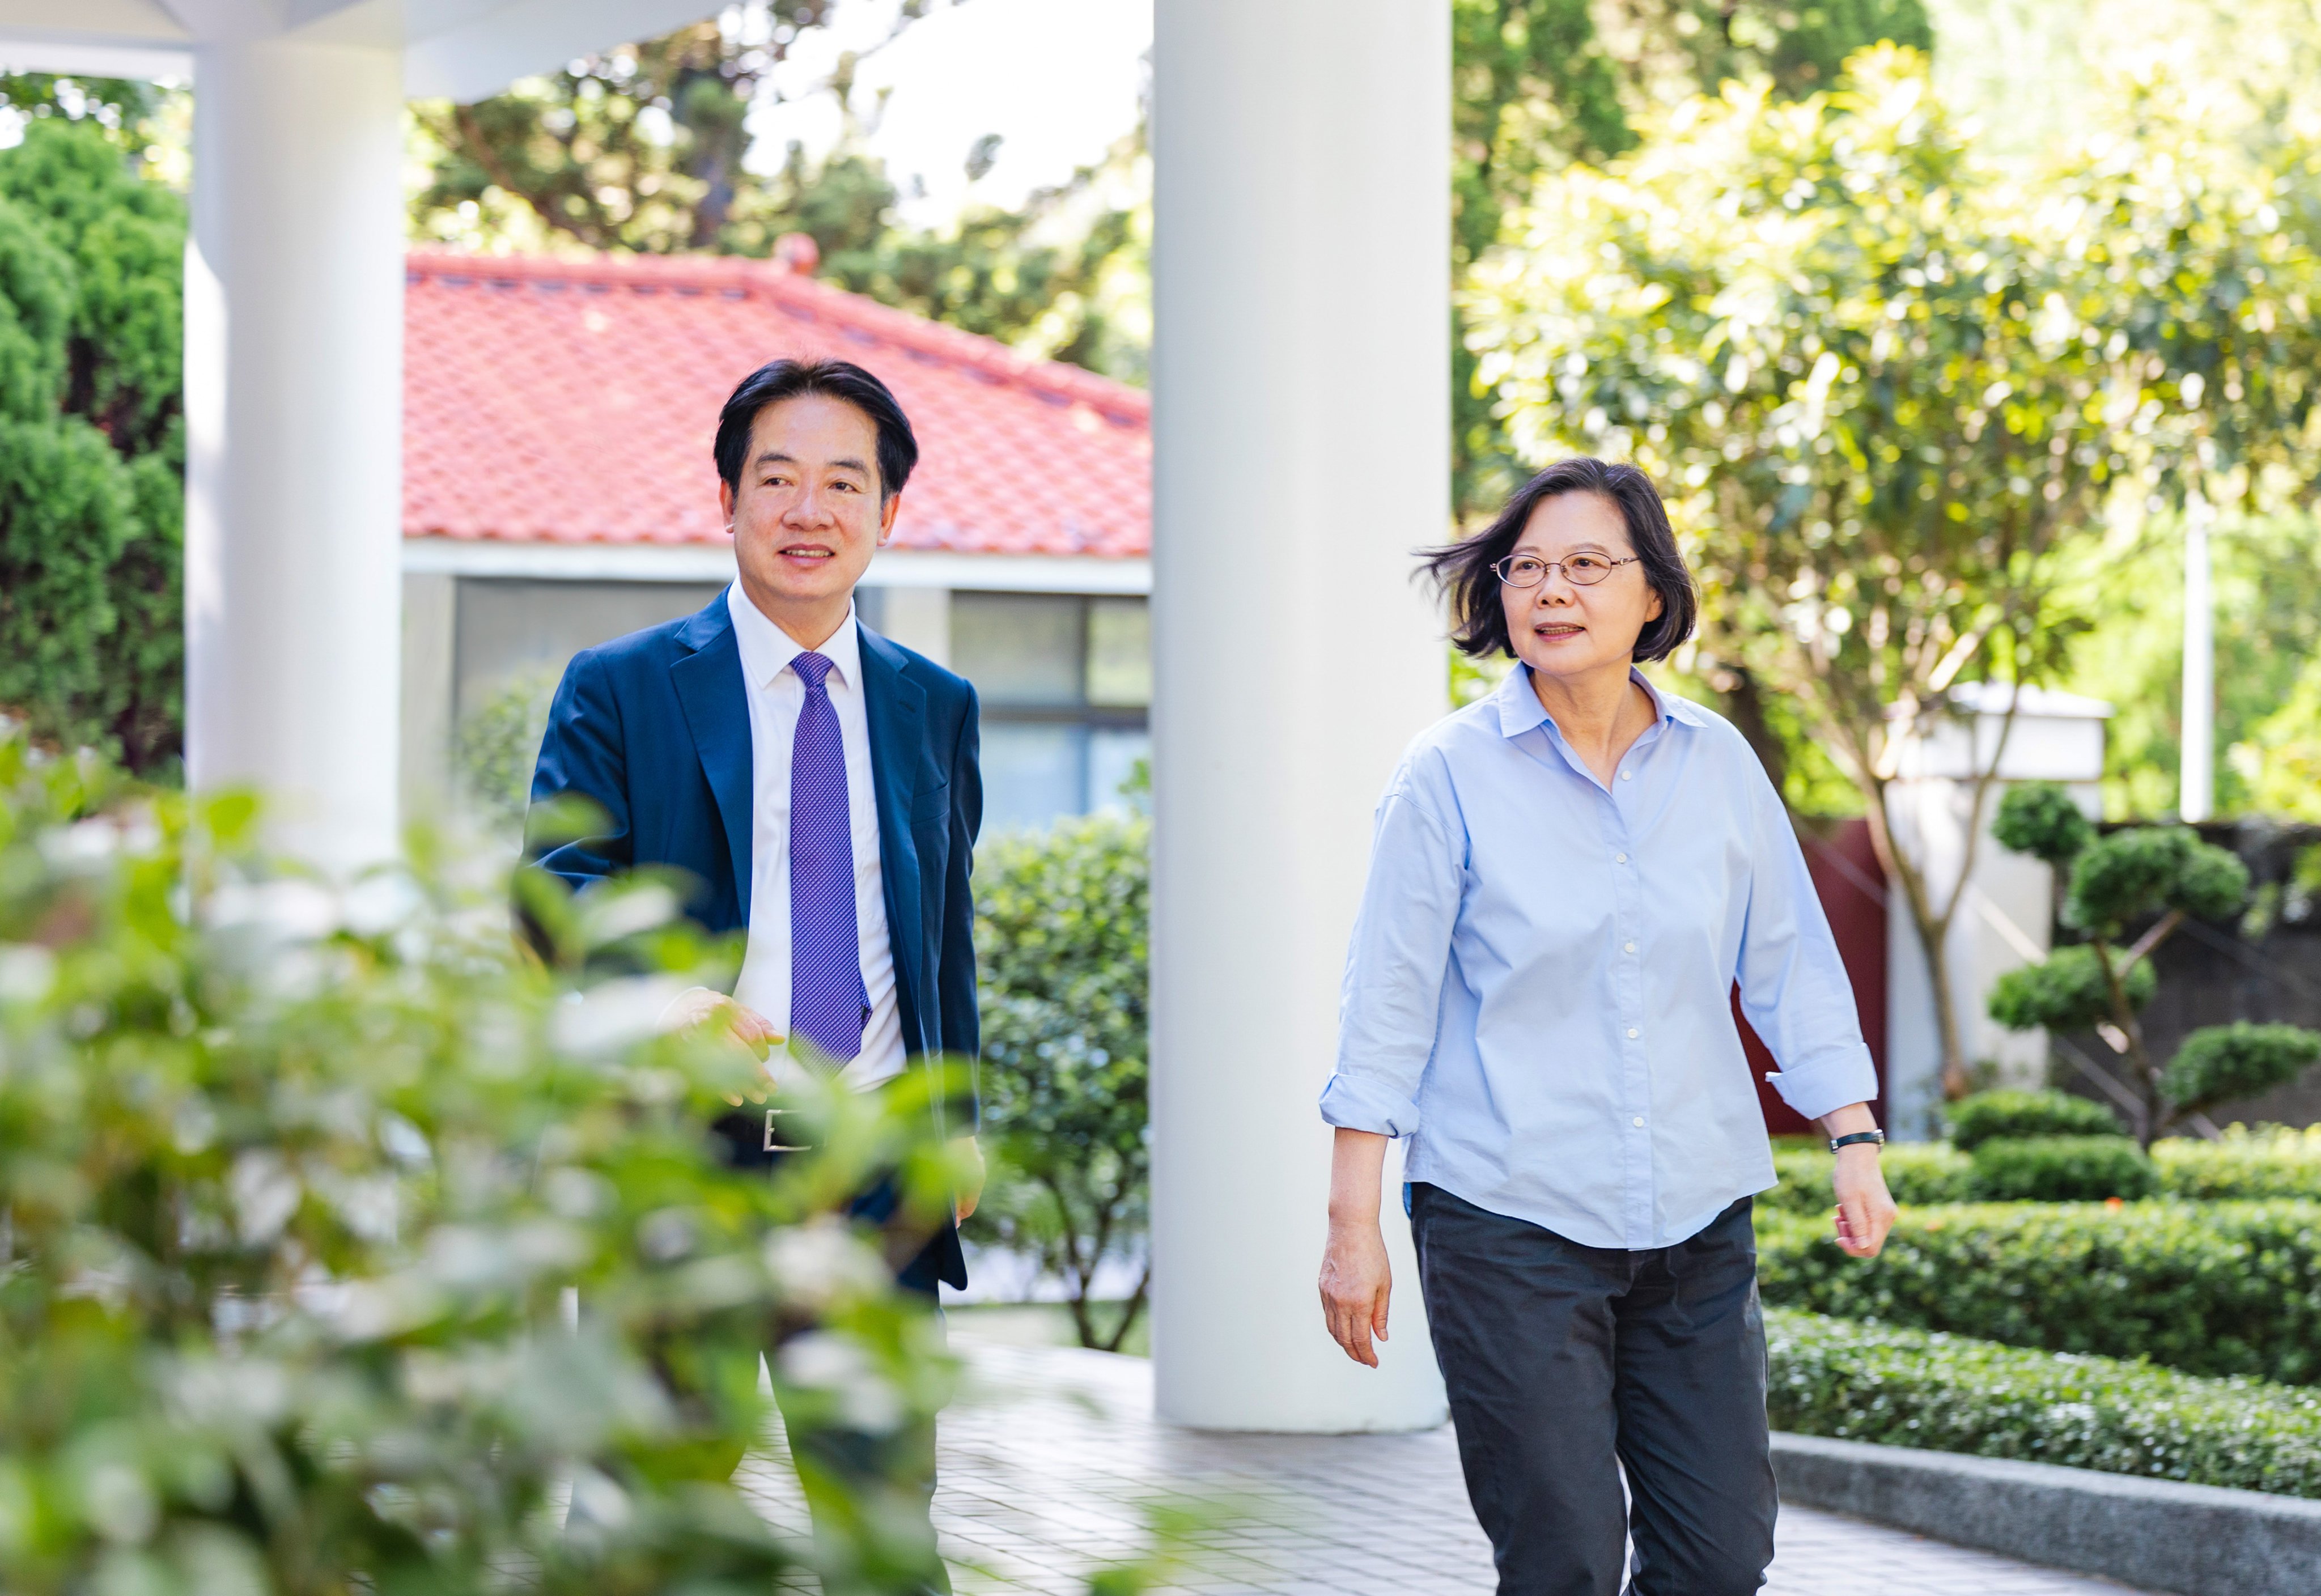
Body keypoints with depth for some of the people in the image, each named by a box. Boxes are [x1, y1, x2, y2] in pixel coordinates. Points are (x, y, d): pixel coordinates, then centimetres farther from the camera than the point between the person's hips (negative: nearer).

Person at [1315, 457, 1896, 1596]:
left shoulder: (1718, 766, 6)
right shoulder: (1452, 775, -4)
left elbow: (1790, 965, 13)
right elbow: (1388, 1006, -3)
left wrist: (1855, 1140, 4)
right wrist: (1354, 1224, -6)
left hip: (1695, 1223, 4)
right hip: (1510, 1220, -4)